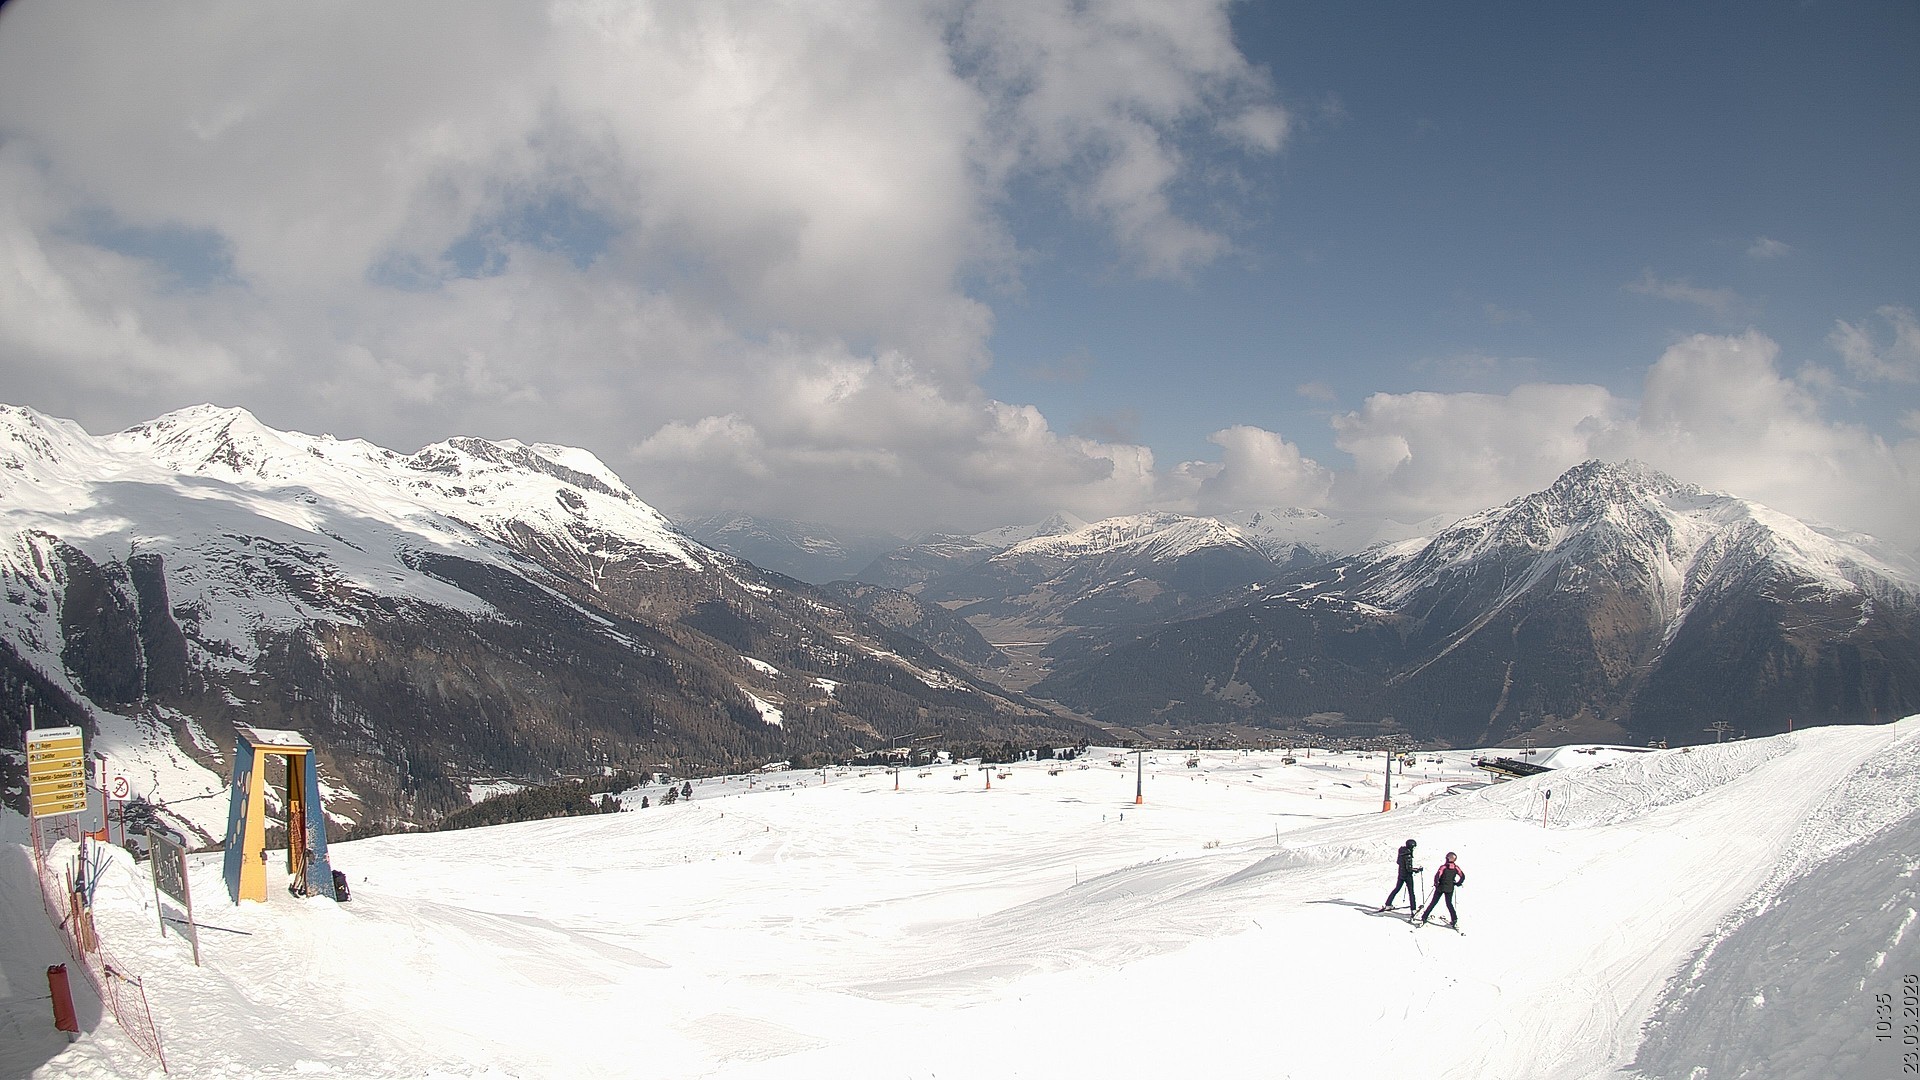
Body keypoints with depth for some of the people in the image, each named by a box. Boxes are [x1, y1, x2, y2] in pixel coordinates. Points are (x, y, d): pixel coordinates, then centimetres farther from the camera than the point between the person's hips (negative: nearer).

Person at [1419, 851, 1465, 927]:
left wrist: (1436, 884, -6)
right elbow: (1463, 876, -4)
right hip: (1450, 889, 2)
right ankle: (1454, 920, 8)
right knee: (1449, 904, 18)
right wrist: (1458, 884, 9)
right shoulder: (1456, 868, -5)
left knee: (1433, 903, 7)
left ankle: (1424, 918, 7)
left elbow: (1437, 876, -22)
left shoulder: (1443, 867, -14)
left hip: (1440, 888, -2)